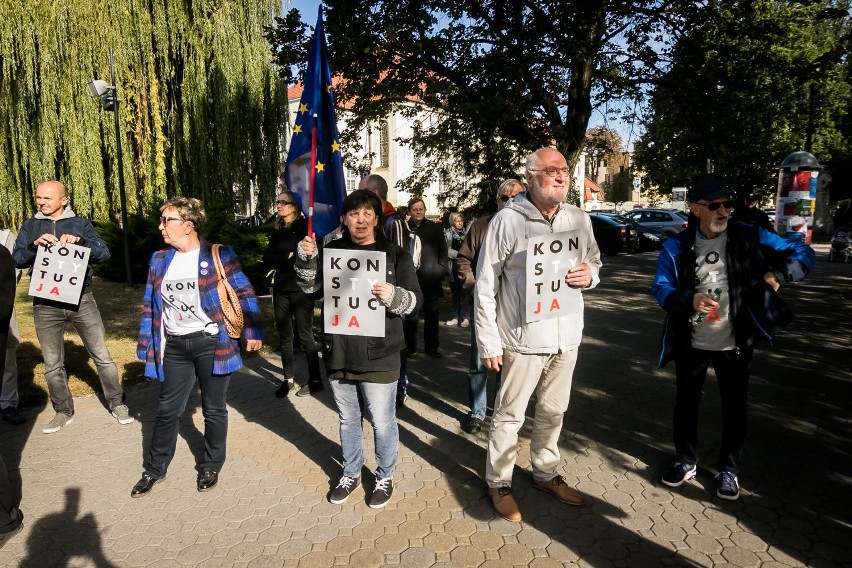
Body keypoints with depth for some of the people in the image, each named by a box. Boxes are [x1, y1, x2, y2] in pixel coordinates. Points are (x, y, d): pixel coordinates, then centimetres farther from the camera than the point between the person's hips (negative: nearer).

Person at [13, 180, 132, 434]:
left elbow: (103, 253, -7)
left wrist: (79, 241, -24)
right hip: (45, 304, 2)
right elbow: (17, 261, -1)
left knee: (102, 356, 3)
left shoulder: (80, 224, 4)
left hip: (81, 299, -2)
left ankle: (118, 404, 16)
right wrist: (35, 245, -20)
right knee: (52, 365, 11)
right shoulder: (30, 226, 8)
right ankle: (63, 412, 26)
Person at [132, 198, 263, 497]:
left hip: (210, 343, -4)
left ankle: (211, 467, 29)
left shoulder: (219, 256, -7)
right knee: (167, 410, 14)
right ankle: (154, 469, 33)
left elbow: (244, 293, -5)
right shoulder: (159, 259, 7)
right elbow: (150, 305, 11)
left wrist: (252, 331, -10)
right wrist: (146, 345, 9)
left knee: (214, 409, 10)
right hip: (174, 346, 4)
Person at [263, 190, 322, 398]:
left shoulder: (305, 227, -5)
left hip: (301, 288, -6)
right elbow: (267, 259, 2)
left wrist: (278, 259, -11)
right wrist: (287, 256, -12)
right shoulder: (277, 230, 13)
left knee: (304, 334, -1)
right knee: (284, 335, 8)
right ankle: (288, 378, 18)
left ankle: (315, 380, 9)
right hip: (280, 289, 6)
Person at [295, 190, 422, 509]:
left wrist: (393, 295, -26)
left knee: (382, 423, 9)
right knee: (347, 419, 20)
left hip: (378, 357, -3)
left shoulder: (395, 255, -3)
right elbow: (310, 286, 8)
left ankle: (385, 477, 32)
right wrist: (306, 258, -10)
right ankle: (351, 474, 40)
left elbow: (415, 300, -5)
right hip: (339, 354, 4)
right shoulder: (333, 250, 7)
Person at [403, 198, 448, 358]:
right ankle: (410, 346, 17)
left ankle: (431, 347, 18)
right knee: (409, 316, 5)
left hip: (430, 279, 1)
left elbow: (443, 251, 5)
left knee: (431, 315, 9)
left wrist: (441, 273, -4)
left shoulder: (434, 229, 5)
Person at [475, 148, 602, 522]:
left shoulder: (579, 218, 5)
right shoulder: (508, 220, -11)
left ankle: (545, 473, 40)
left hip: (566, 335, 5)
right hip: (523, 336, -5)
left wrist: (590, 274, -7)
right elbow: (485, 284, -9)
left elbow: (595, 261, 19)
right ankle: (499, 483, 26)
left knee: (553, 411, 19)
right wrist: (488, 341, -10)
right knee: (509, 415, 7)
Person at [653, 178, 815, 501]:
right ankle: (686, 461, 33)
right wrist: (688, 300, -29)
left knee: (734, 407, 12)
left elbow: (803, 254, 1)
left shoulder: (749, 237, -6)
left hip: (735, 344, 0)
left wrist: (778, 273, -19)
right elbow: (661, 287, -9)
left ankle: (729, 469, 32)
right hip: (690, 344, 0)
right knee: (686, 403, 13)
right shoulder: (677, 247, -5)